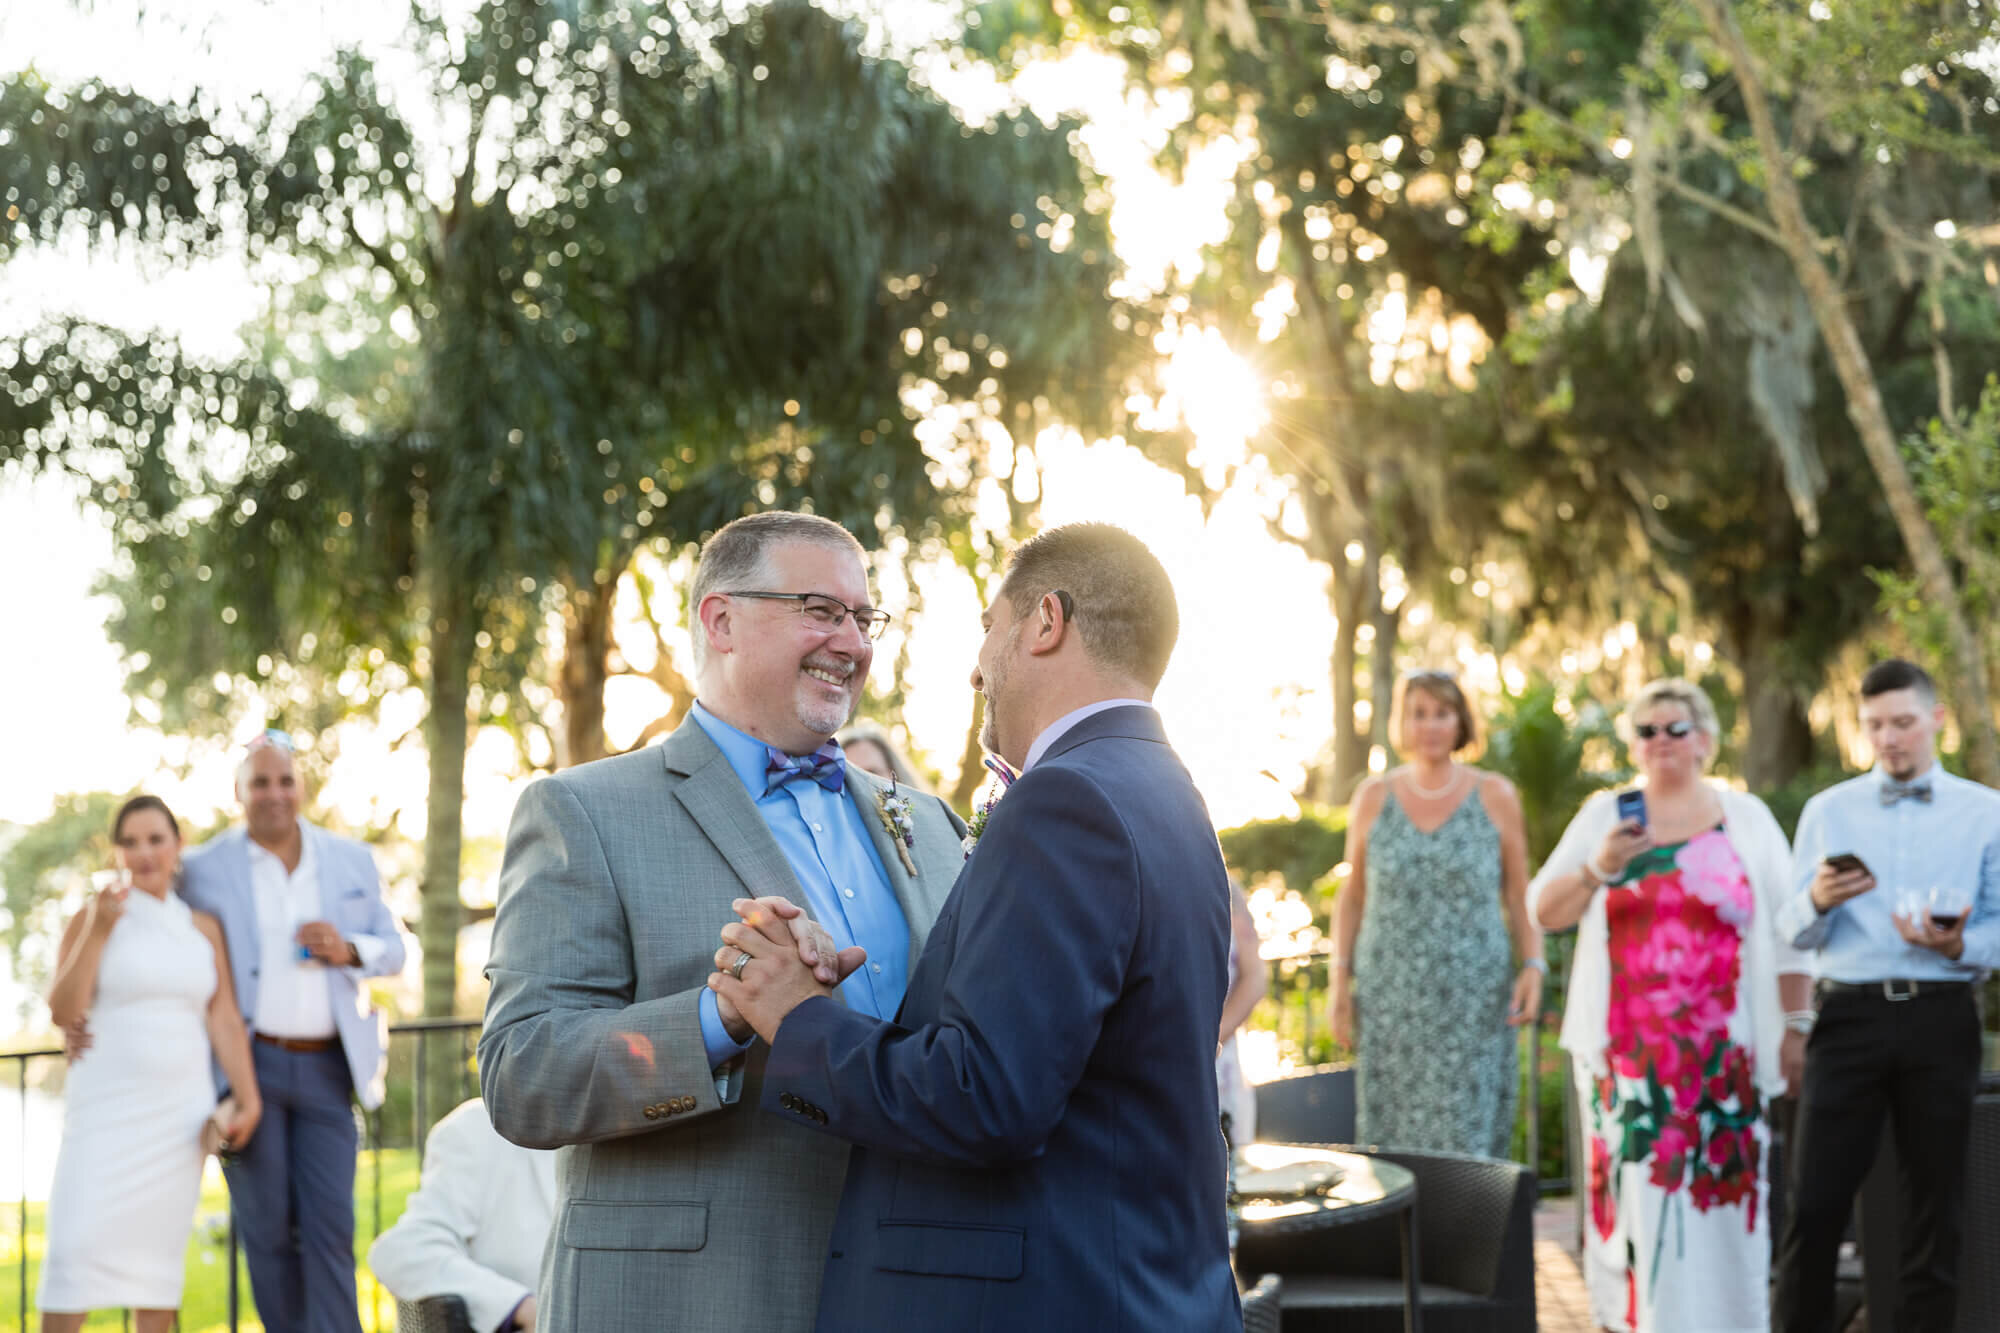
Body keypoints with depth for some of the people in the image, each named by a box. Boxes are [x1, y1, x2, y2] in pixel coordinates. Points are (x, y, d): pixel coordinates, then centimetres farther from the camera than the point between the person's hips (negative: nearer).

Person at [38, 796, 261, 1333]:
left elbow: (224, 1019, 6)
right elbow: (63, 1011, -9)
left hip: (180, 1109, 3)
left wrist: (248, 1097, -3)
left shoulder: (203, 928, 9)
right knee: (77, 1243, -10)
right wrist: (97, 931, -18)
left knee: (160, 1248, 5)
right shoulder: (94, 917, -1)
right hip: (106, 1108, -3)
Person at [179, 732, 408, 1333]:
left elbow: (393, 948, 14)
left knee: (330, 1227, -3)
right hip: (248, 1064, -2)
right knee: (267, 1228, 2)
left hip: (326, 1067, 2)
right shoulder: (204, 870, 2)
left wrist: (348, 950, -7)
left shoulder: (351, 860, 10)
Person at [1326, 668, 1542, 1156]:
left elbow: (1519, 897, 8)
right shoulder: (1374, 798, 8)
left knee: (1468, 1139, -5)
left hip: (1474, 1003, -1)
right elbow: (1352, 896, 14)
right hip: (1391, 1001, 1)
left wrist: (1533, 967, -5)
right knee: (1391, 1140, -2)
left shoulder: (1495, 797, 5)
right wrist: (1339, 978, 6)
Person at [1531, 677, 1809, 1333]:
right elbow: (1543, 911, 7)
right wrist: (1598, 869, -10)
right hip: (1626, 1048, 1)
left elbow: (1787, 933, 6)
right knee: (1636, 1186, -1)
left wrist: (1795, 1026, 1)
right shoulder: (1604, 817, 9)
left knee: (1722, 1189, -3)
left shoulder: (1746, 818, 7)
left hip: (1721, 1050, -1)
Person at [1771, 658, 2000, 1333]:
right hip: (1850, 1014, 0)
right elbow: (1791, 929, 5)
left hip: (1941, 1019, 0)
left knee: (1935, 1197, 5)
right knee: (1817, 1197, -4)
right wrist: (1819, 901, -16)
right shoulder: (1827, 810, 10)